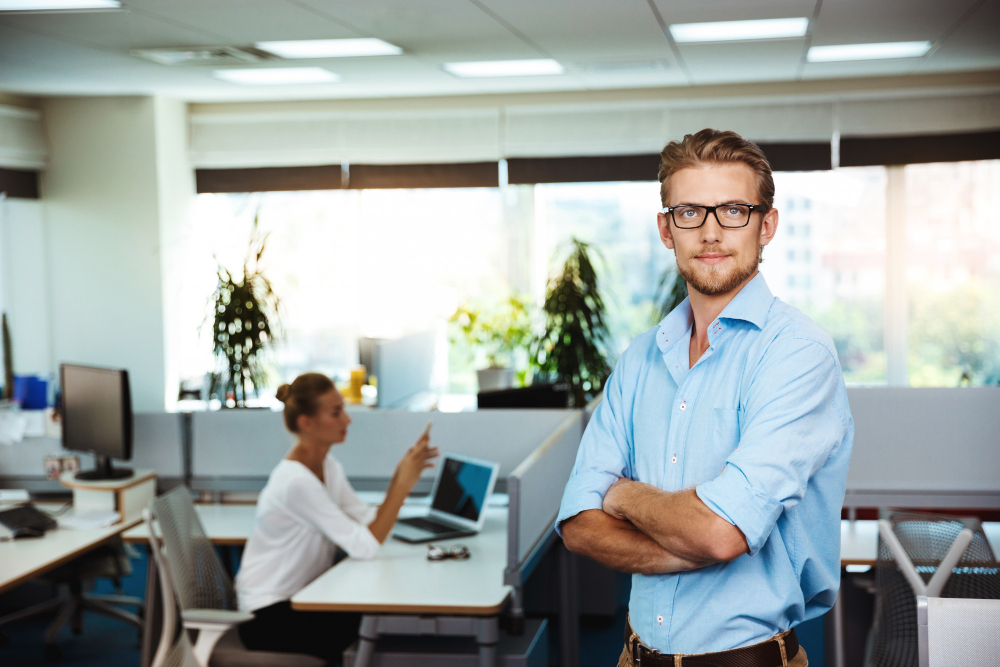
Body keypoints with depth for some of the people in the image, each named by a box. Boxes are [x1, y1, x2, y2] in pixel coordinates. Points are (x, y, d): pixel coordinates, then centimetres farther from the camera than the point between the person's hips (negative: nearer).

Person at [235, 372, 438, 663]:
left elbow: (371, 524, -2)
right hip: (268, 617, -8)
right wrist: (404, 483, -24)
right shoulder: (296, 482, -25)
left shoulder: (329, 467, 5)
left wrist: (400, 479, -14)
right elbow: (365, 546, -26)